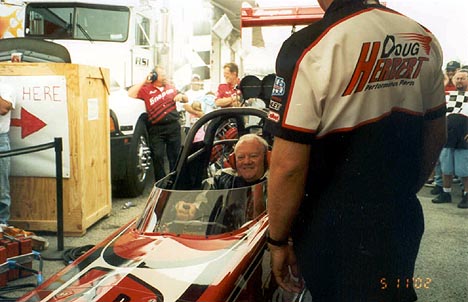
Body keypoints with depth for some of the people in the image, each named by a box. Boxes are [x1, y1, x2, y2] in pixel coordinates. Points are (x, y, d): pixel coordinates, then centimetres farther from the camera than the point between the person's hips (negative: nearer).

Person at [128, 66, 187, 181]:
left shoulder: (170, 87, 15)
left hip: (173, 127, 3)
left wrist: (181, 96, 0)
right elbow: (130, 94, -13)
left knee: (175, 156, 6)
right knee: (157, 156, -5)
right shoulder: (146, 89, 2)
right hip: (156, 129, -3)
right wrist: (144, 81, -10)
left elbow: (186, 100, 24)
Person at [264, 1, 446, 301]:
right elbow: (436, 137, 10)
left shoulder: (308, 47, -21)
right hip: (404, 222, 5)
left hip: (335, 236, -5)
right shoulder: (425, 40, 0)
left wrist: (278, 242, -8)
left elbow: (288, 165, -22)